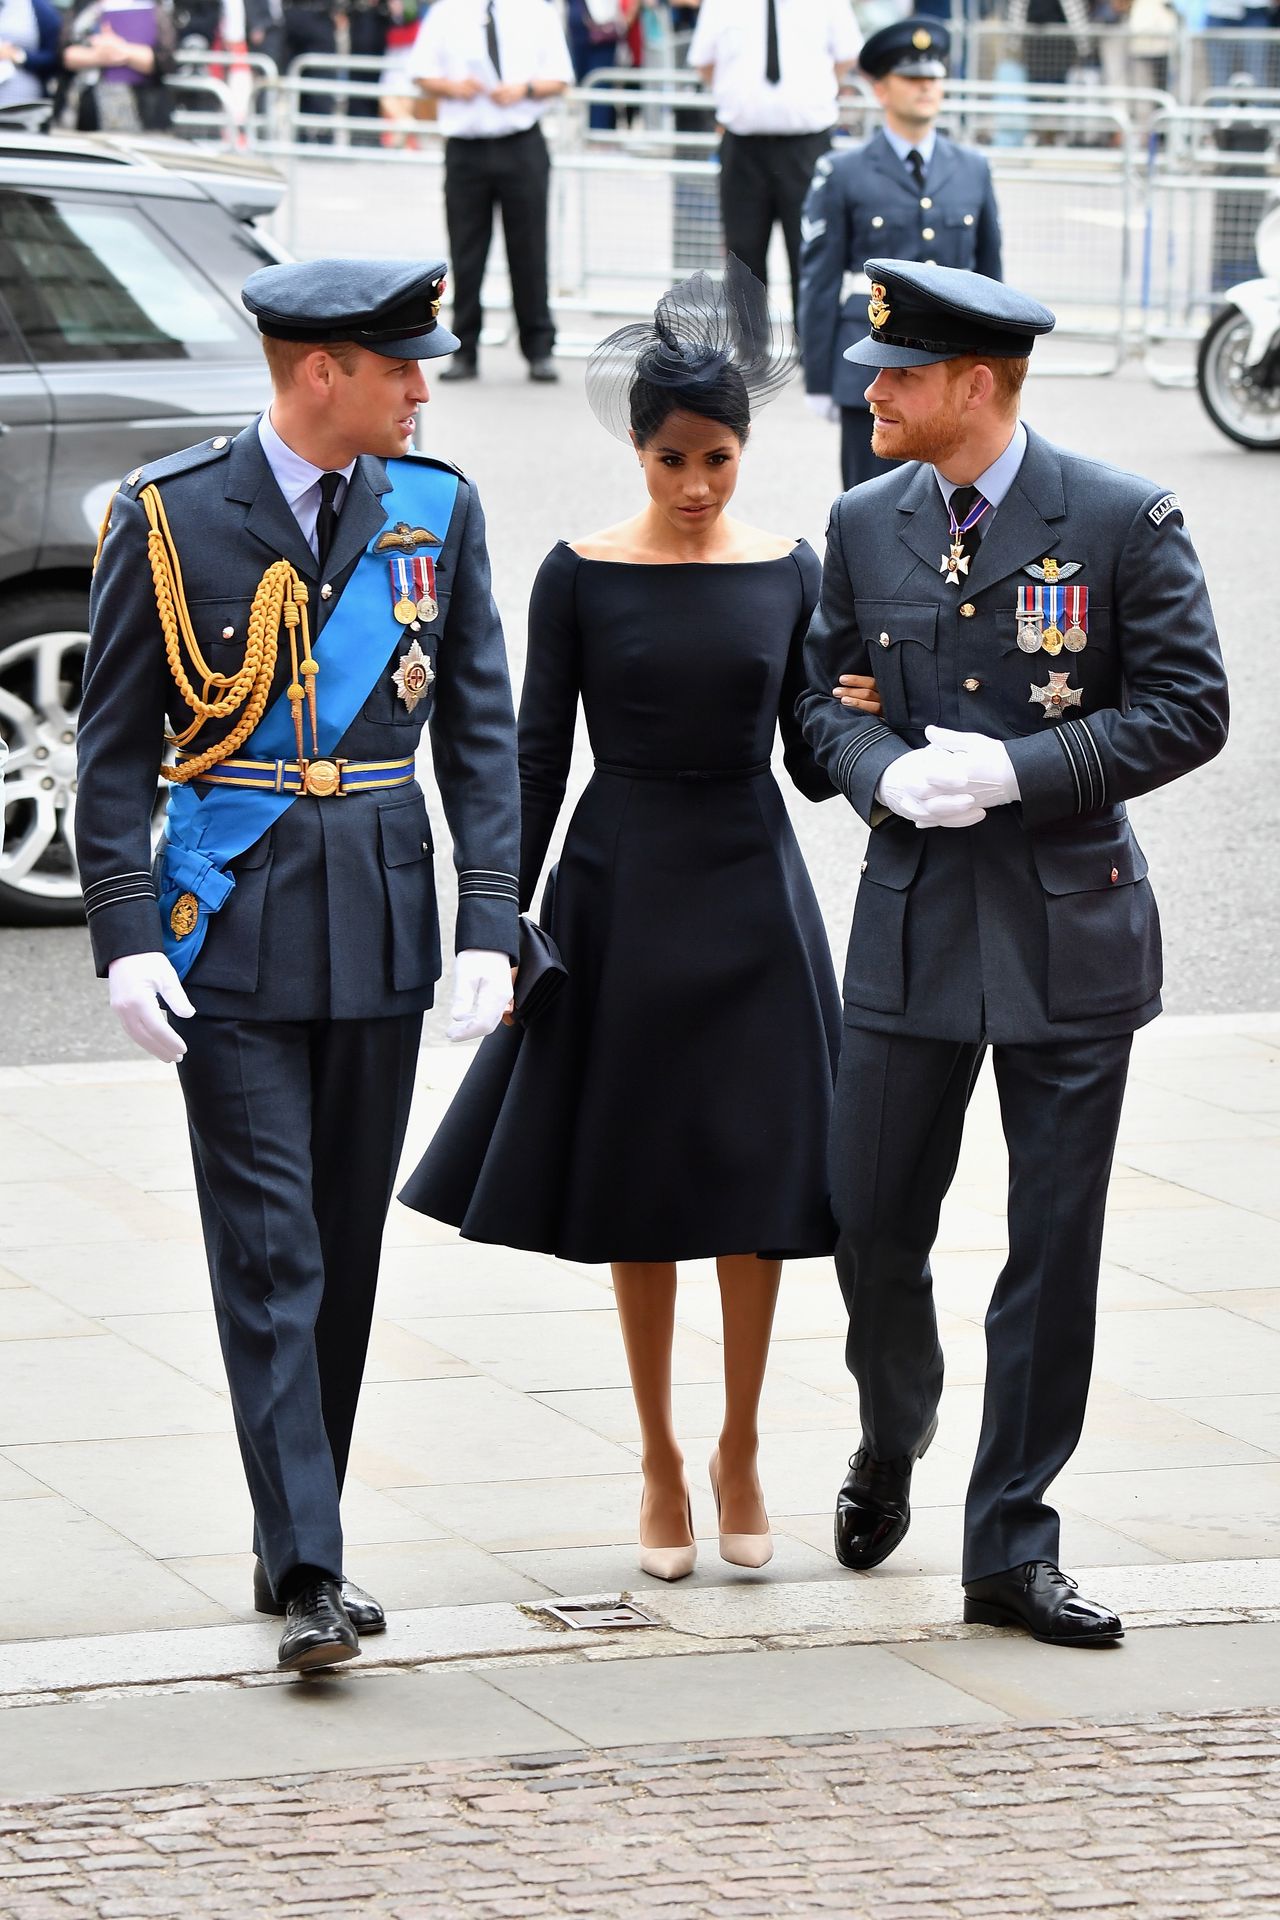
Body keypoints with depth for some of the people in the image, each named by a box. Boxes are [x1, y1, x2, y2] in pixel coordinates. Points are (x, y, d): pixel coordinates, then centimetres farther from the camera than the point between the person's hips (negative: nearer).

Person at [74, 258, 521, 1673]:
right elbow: (113, 746, -2)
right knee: (269, 1254, -7)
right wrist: (125, 935, -10)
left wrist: (488, 925, -3)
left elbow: (479, 731, 6)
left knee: (345, 1250, 10)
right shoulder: (170, 517, -5)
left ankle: (298, 1543, 22)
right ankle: (306, 1578, -10)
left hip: (382, 919, 4)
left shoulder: (437, 509, 4)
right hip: (230, 928, -4)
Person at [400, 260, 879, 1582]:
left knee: (755, 1173, 0)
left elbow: (810, 765, 5)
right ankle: (660, 1461, 14)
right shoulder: (581, 575, -3)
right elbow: (537, 758, -1)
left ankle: (739, 1449, 15)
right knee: (635, 1183, 3)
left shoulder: (788, 572, 2)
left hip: (751, 891, 1)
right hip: (622, 889, -1)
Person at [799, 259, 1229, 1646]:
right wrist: (888, 774, -9)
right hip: (913, 920, 3)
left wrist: (1013, 772, -17)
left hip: (1069, 927, -3)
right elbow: (823, 693, 13)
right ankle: (891, 1441, 37)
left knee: (1054, 1246, 1)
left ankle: (1010, 1551, 8)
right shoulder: (866, 526, 6)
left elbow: (1188, 711, -7)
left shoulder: (1123, 521, -7)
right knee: (869, 1224, 6)